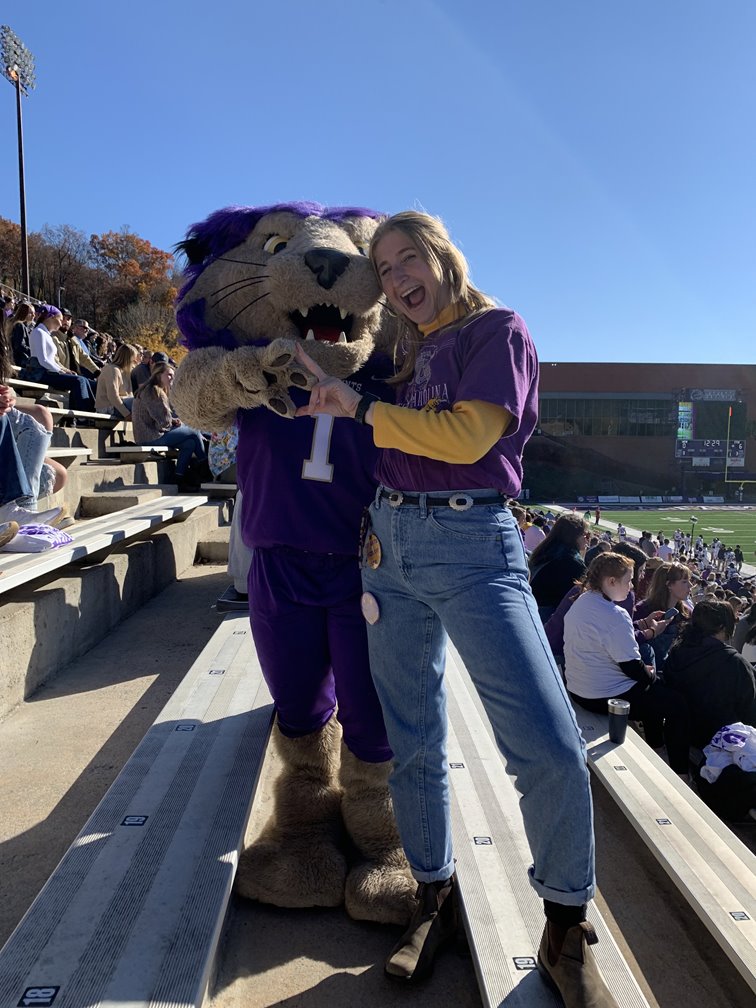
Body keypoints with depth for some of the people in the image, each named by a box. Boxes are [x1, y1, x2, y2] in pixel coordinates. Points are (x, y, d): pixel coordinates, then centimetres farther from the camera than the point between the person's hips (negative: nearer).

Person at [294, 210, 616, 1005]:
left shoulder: (497, 329, 1)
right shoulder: (408, 353, 20)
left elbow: (467, 435, -13)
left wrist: (360, 407, -9)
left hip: (471, 544, -6)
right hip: (390, 544, 6)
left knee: (551, 747, -13)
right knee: (413, 744, 9)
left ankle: (566, 931, 10)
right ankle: (435, 898, 29)